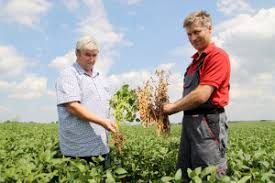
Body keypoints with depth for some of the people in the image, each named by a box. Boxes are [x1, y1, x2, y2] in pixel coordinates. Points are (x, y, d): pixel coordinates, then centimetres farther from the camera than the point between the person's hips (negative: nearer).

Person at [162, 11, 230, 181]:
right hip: (190, 122, 9)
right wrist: (173, 107, 3)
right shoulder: (195, 60, 18)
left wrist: (173, 107, -7)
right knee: (184, 176, 15)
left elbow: (202, 95, -19)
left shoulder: (218, 56, -9)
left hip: (208, 123, -9)